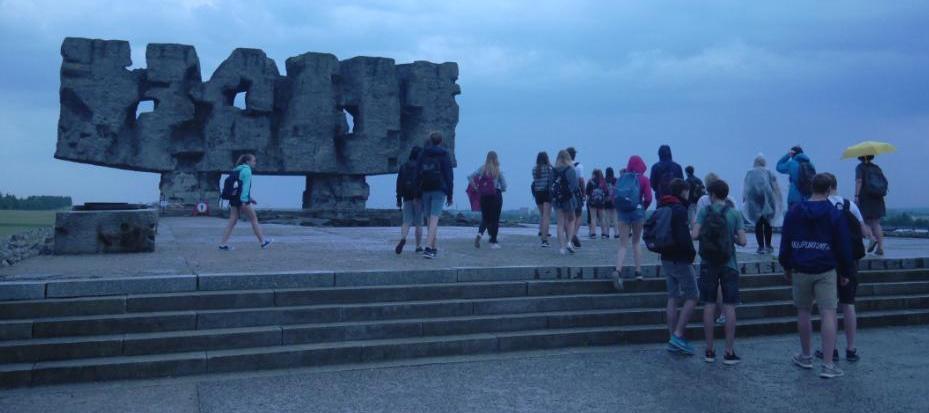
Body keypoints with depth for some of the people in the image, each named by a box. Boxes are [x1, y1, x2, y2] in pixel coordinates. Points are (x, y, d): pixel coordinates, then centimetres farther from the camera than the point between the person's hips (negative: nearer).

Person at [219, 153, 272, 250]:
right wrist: (244, 200, -22)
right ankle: (262, 242, 9)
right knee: (254, 220, 3)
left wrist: (250, 198, 29)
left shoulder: (236, 170, 21)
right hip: (242, 200, -8)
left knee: (232, 221, 5)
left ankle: (223, 243, -2)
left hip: (233, 199, 8)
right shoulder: (246, 170, -7)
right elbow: (245, 186, -16)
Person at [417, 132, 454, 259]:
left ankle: (433, 248, 20)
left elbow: (417, 174, 5)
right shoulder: (444, 155, 0)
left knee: (431, 219, 13)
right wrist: (450, 195, 2)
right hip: (439, 191, -3)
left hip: (425, 190, 4)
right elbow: (449, 176, -2)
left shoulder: (423, 155, 9)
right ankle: (428, 248, -22)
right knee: (434, 219, -10)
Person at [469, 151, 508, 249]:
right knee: (495, 219, 6)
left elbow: (470, 177, -7)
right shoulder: (498, 171, -4)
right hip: (496, 196, -2)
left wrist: (476, 187, 0)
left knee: (485, 218, 15)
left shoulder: (482, 169, 0)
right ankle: (493, 242, 6)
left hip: (484, 196, 2)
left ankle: (479, 234, -11)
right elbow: (504, 186, -4)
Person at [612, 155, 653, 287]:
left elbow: (615, 196, 0)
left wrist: (619, 209, 10)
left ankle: (618, 270, -19)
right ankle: (638, 272, 16)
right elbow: (648, 198, -9)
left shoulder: (622, 177, 4)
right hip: (637, 212, -1)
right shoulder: (643, 179, -3)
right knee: (636, 242, 14)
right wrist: (642, 208, 9)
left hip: (622, 213, 2)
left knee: (623, 244, 1)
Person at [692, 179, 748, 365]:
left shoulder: (704, 211, -5)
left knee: (709, 306, 6)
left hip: (708, 264, 0)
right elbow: (742, 241, -8)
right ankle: (729, 353, 7)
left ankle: (709, 351, 12)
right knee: (729, 307, 4)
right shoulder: (734, 213, -3)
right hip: (728, 265, 0)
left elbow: (695, 235, -14)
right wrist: (731, 237, 12)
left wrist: (697, 234, 9)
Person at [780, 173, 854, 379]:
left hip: (800, 271, 2)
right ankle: (828, 365, -8)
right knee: (828, 314, -4)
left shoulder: (794, 212, 2)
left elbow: (785, 243, 4)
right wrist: (844, 273, 9)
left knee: (803, 312, 15)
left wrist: (786, 267, 15)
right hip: (826, 272, -2)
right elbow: (844, 246, -1)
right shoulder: (835, 214, -3)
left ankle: (805, 356, 27)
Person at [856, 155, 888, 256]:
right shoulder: (876, 167, 13)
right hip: (878, 199, 5)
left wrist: (856, 196, -20)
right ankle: (880, 247, 1)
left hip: (865, 197, -5)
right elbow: (885, 180, 10)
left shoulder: (860, 167, -3)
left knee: (865, 221, 6)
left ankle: (872, 238, -19)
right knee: (876, 223, 7)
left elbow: (859, 181, -16)